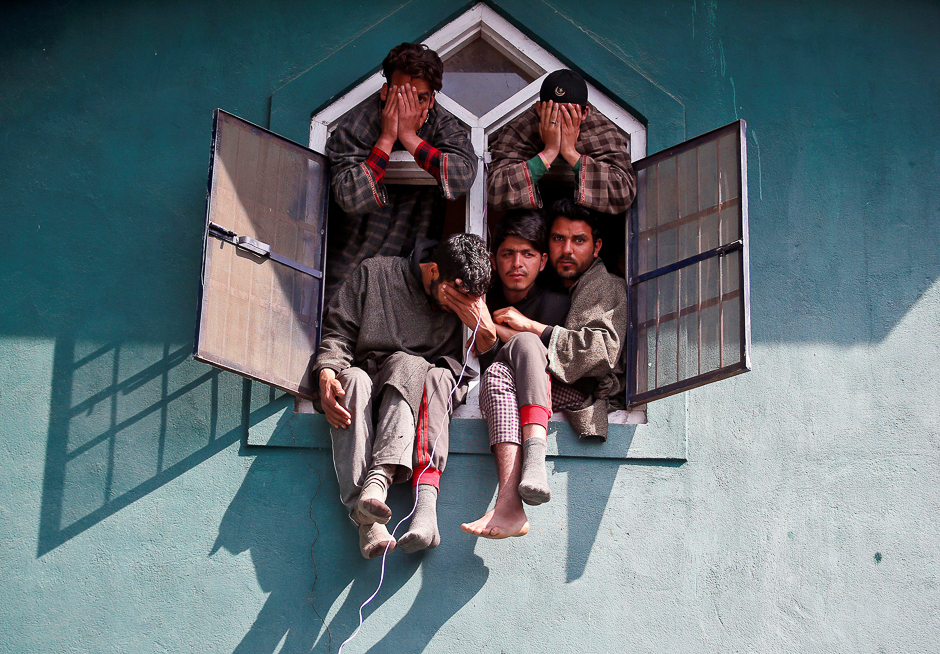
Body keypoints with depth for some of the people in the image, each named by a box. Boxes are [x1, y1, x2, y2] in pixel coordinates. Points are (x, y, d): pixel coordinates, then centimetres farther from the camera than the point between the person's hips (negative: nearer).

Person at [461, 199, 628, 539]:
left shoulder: (608, 287, 9)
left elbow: (604, 350, -11)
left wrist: (530, 327, -9)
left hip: (590, 395, -4)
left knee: (526, 344, -27)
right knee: (497, 374, -28)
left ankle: (534, 458, -47)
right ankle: (510, 506, -48)